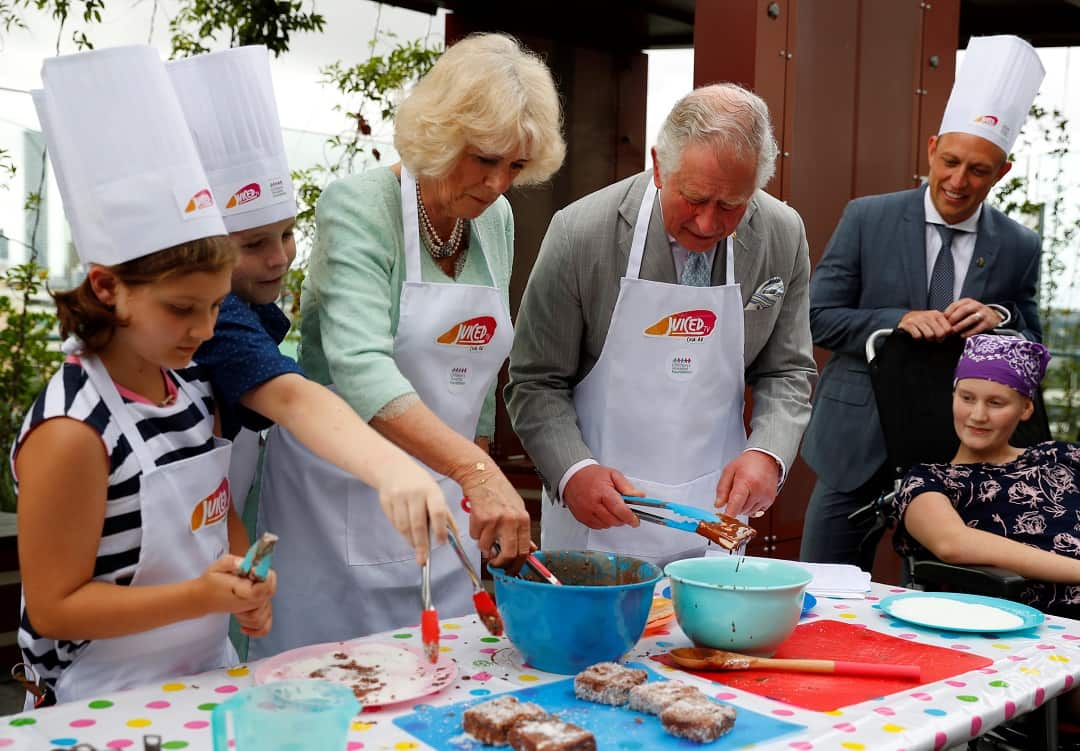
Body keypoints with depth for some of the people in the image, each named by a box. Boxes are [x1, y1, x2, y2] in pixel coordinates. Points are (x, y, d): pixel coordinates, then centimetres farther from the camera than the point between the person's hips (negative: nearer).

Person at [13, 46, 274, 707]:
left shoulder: (192, 382, -2)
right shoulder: (71, 433, -24)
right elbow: (54, 607, -19)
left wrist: (247, 589, -5)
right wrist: (200, 596, -28)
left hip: (208, 672, 7)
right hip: (106, 704, -6)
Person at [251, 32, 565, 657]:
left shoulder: (497, 221, 5)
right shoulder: (358, 208, -14)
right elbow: (360, 368, -29)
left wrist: (481, 499, 15)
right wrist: (477, 469, -39)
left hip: (443, 497, 6)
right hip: (340, 493, -5)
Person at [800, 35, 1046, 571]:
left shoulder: (1019, 247, 2)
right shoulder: (867, 218, -3)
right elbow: (818, 317, -4)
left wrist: (1000, 319, -15)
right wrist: (899, 320, -20)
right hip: (857, 443, -1)